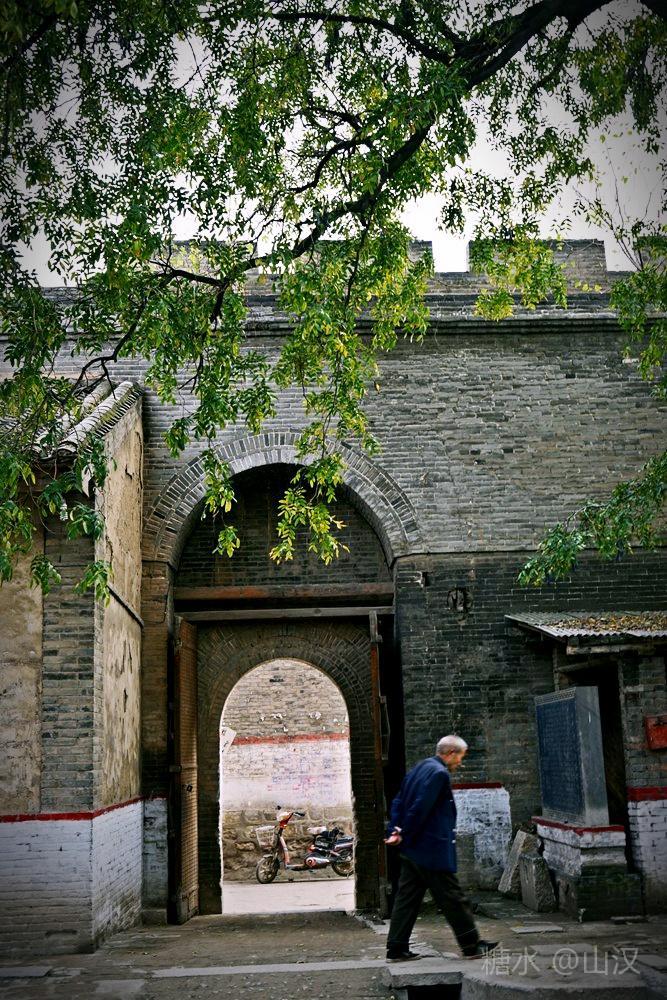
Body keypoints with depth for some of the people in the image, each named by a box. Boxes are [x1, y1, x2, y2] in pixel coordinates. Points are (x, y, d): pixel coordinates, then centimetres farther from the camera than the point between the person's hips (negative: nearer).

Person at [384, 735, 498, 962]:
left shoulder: (417, 770, 15)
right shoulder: (439, 773, -16)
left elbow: (398, 803, 13)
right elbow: (420, 808, -22)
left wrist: (394, 831, 3)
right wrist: (405, 836, -12)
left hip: (412, 850, 9)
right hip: (433, 849, -9)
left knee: (407, 898, 10)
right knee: (452, 898, 2)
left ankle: (397, 949, 12)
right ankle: (471, 945, 11)